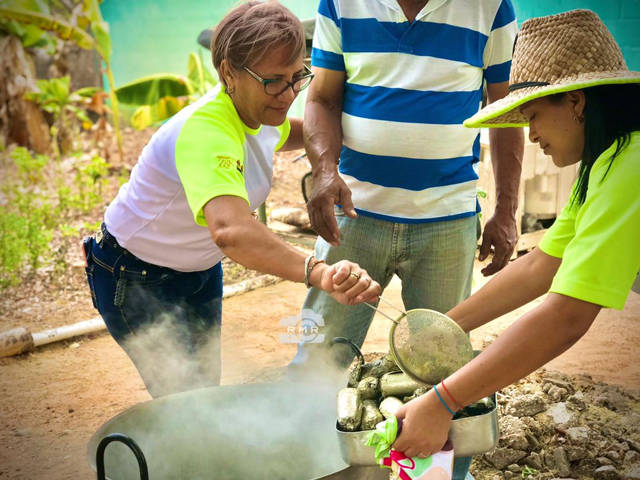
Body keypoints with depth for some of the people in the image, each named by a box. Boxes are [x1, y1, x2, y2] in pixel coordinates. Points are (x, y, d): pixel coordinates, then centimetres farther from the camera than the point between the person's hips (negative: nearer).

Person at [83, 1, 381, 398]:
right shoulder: (206, 130, -38)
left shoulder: (260, 112, -10)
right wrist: (316, 271, -71)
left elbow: (277, 136, 18)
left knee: (207, 384, 19)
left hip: (200, 270, 8)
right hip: (135, 281, -8)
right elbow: (230, 229, -57)